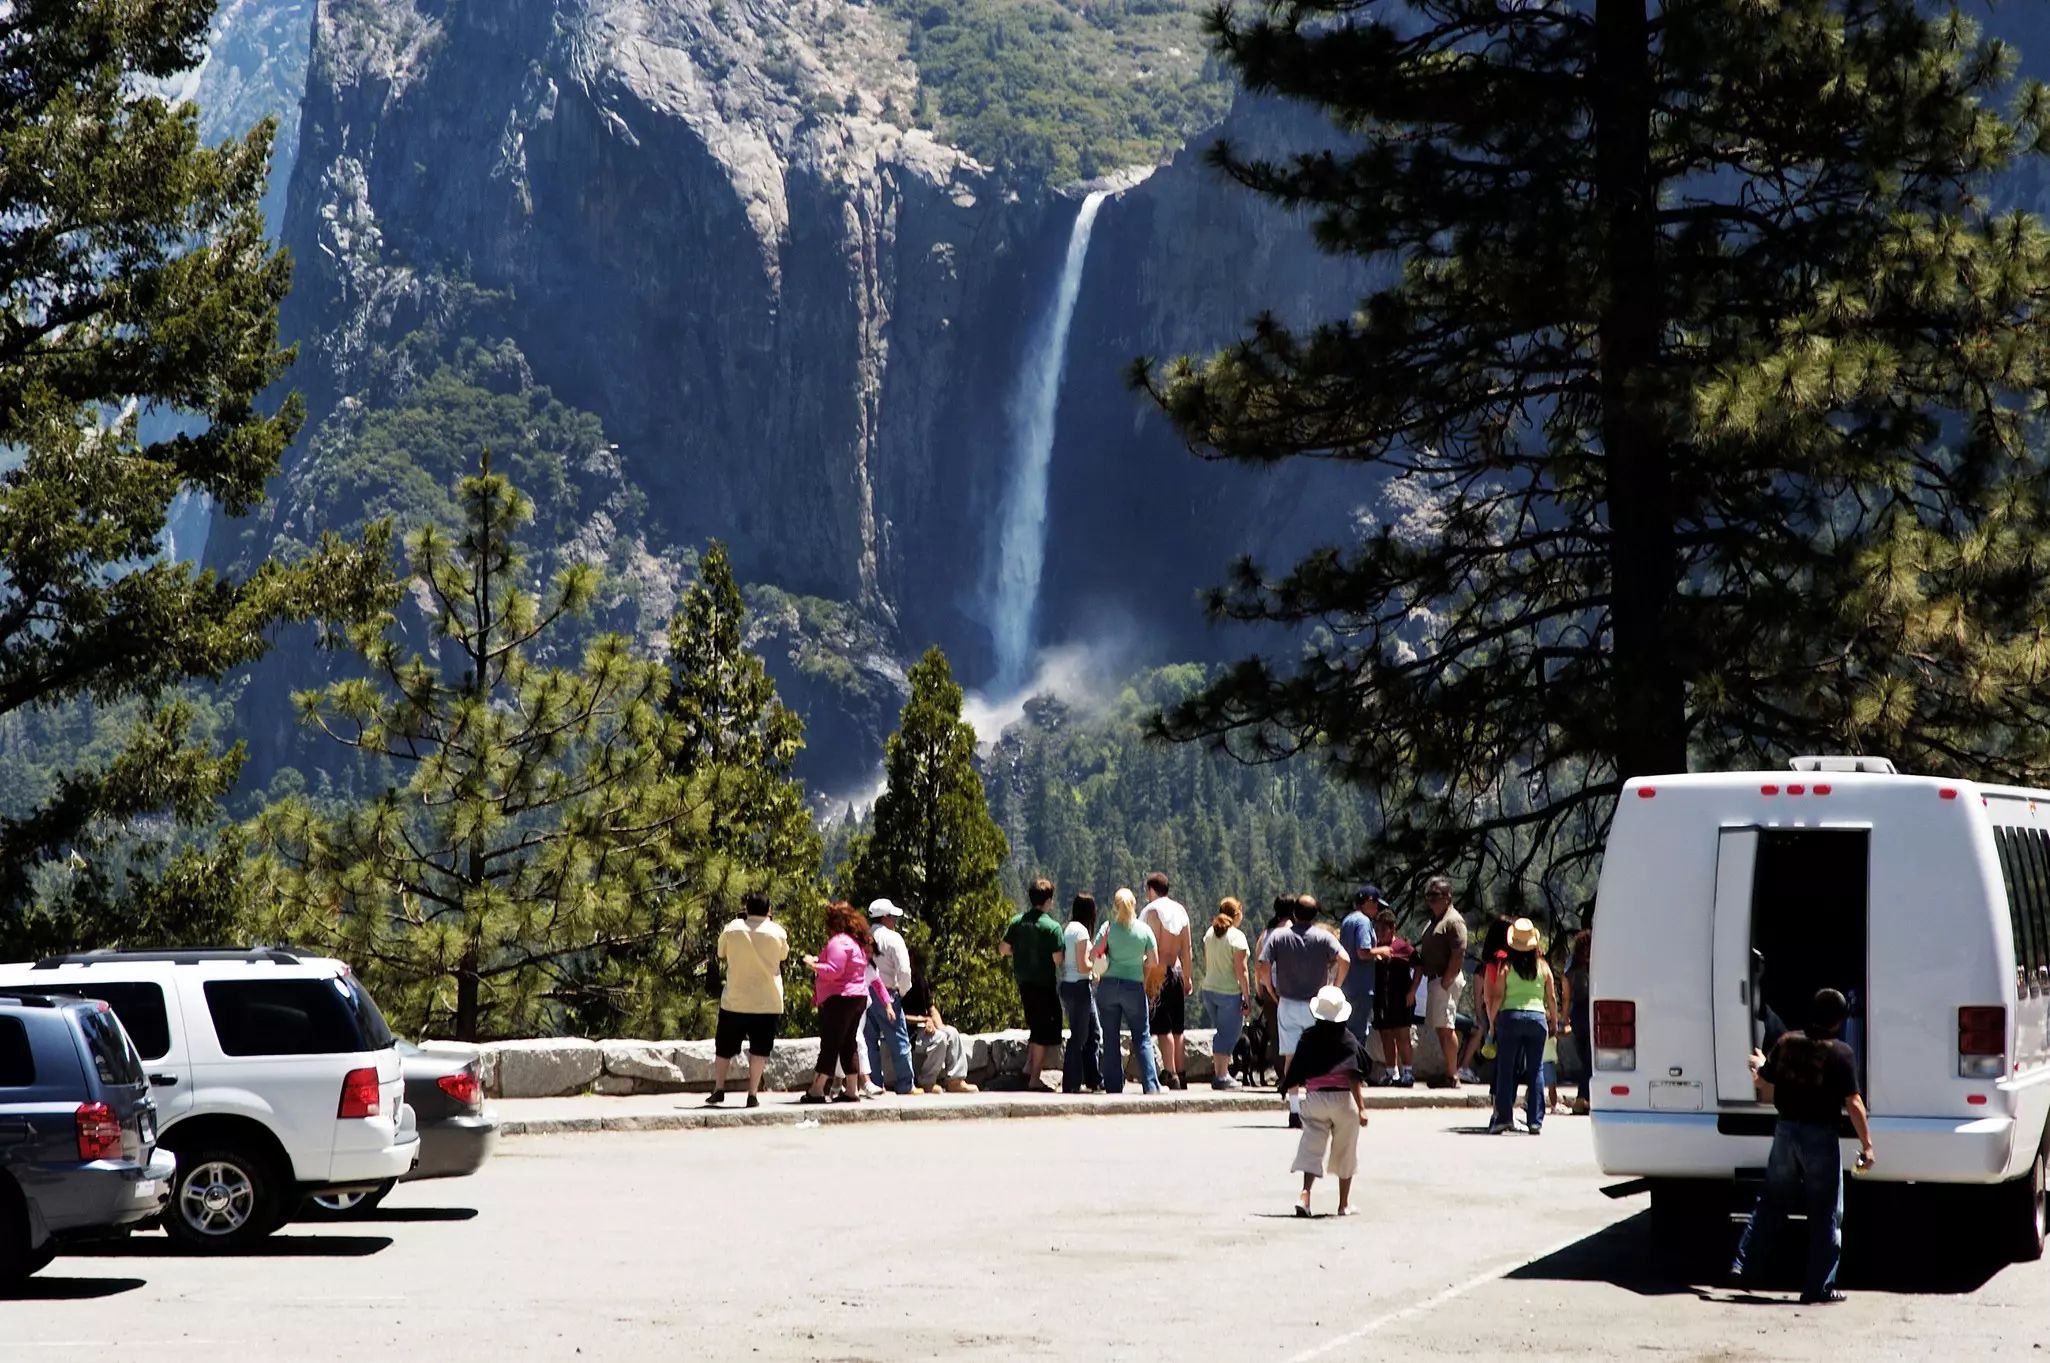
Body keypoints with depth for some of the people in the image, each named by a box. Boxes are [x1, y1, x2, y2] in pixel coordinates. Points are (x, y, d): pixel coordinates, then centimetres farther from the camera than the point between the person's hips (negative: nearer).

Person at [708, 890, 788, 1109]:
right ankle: (753, 1094, 0)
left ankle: (718, 1089, 12)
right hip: (768, 1002, -1)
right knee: (759, 1050, 5)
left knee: (724, 1047, 14)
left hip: (735, 1001, 1)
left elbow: (722, 955, 9)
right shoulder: (777, 932, -5)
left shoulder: (732, 929, -4)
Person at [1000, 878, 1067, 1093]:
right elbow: (1057, 959, -19)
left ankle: (1029, 1067, 16)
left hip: (1024, 983, 6)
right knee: (1045, 1032, 2)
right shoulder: (1052, 927, -15)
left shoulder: (1017, 922, 1)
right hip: (1044, 984, -6)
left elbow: (1004, 949, 5)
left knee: (1037, 1028, 22)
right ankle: (1034, 1079, 2)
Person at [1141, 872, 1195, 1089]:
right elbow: (1186, 948, 12)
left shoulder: (1153, 910, -8)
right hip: (1177, 971, 7)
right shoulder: (1180, 910, 11)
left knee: (1163, 1029, -8)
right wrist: (1188, 977, 17)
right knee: (1177, 1029, 13)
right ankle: (1181, 1074, 16)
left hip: (1160, 972, -7)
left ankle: (1170, 1074, -14)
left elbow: (1153, 946, -15)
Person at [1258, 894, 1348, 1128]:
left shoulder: (1278, 936, 0)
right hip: (1316, 1004, 0)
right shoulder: (1323, 937, -2)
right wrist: (1335, 988, -5)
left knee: (1291, 1056, 2)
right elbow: (1343, 960, -16)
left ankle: (1294, 1109, -3)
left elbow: (1264, 966, -9)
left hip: (1287, 1004, 1)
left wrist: (1272, 992, 4)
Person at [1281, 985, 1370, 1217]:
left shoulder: (1308, 1037, 1)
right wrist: (1361, 1107, -15)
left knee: (1312, 1146, 0)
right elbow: (1353, 1076, -14)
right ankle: (1344, 1203, 20)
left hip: (1314, 1098, 1)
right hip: (1343, 1098, -1)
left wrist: (1286, 1085, 20)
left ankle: (1305, 1192, -23)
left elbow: (1296, 1074, 0)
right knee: (1345, 1152, 12)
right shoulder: (1347, 1039, -5)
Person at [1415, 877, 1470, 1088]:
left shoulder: (1453, 921, -11)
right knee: (1440, 1028, 11)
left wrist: (1446, 982, -20)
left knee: (1446, 1027, -11)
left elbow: (1458, 954, -19)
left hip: (1446, 980, -10)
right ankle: (1449, 1072, 15)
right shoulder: (1435, 921, 20)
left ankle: (1452, 1076, -11)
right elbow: (1423, 954, 25)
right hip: (1434, 980, 10)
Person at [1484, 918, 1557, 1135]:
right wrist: (1554, 1022, 18)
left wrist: (1492, 1020, 5)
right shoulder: (1543, 966, 4)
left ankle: (1503, 1118, -1)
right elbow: (1552, 998, 7)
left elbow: (1497, 996, -5)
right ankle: (1535, 1120, 5)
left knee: (1505, 1069, 4)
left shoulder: (1506, 965, -2)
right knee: (1536, 1070, 7)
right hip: (1537, 1017, 2)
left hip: (1510, 1017, -2)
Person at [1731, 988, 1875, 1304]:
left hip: (1786, 1132, 4)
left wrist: (1759, 1066, 33)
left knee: (1771, 1203, 18)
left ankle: (1743, 1264, 15)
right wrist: (1866, 1145, -9)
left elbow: (1765, 1086, 11)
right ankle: (1820, 1287, 6)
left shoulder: (1787, 1043, 0)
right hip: (1820, 1136, -4)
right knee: (1825, 1215, 5)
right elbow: (1853, 1103, -16)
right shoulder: (1840, 1053, -14)